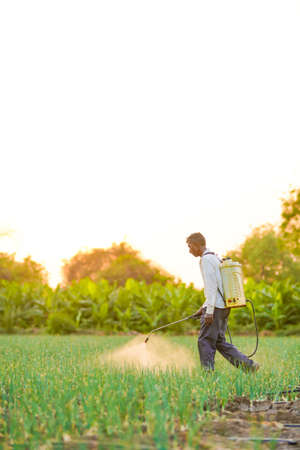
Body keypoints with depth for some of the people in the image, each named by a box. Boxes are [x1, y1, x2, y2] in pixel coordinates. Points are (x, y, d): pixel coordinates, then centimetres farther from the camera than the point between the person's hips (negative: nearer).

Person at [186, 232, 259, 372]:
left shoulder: (206, 259, -10)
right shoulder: (214, 257, 21)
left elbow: (211, 286, -18)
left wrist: (209, 310, -20)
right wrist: (204, 307, 26)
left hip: (216, 307, -10)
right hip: (223, 306, 10)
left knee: (205, 341, -5)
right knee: (219, 341, 12)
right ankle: (248, 365, 9)